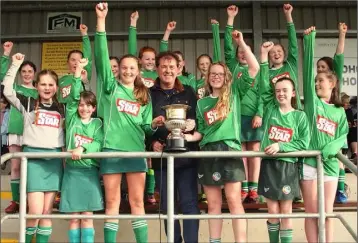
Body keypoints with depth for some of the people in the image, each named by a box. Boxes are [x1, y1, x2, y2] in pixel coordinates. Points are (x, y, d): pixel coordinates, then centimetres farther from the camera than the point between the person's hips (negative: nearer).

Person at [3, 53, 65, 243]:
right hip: (33, 156, -3)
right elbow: (6, 90, -5)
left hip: (55, 158, 3)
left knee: (47, 211, 6)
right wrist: (15, 65, -7)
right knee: (35, 211, -9)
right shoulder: (28, 103, 5)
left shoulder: (61, 108, 13)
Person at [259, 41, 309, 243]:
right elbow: (264, 85, -4)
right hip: (268, 164, 2)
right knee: (273, 211, 7)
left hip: (288, 166, -1)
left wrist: (281, 146, -17)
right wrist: (264, 56, -8)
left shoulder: (300, 116, 1)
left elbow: (303, 144, -5)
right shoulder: (271, 108, 5)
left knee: (286, 211, 5)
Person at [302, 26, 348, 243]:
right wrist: (309, 39, -5)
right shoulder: (312, 101, 6)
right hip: (309, 161, -2)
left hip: (330, 162, 2)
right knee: (312, 212, 2)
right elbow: (308, 67, -1)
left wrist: (331, 148, -16)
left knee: (327, 211, 5)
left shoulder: (340, 111, 13)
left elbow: (343, 135, 4)